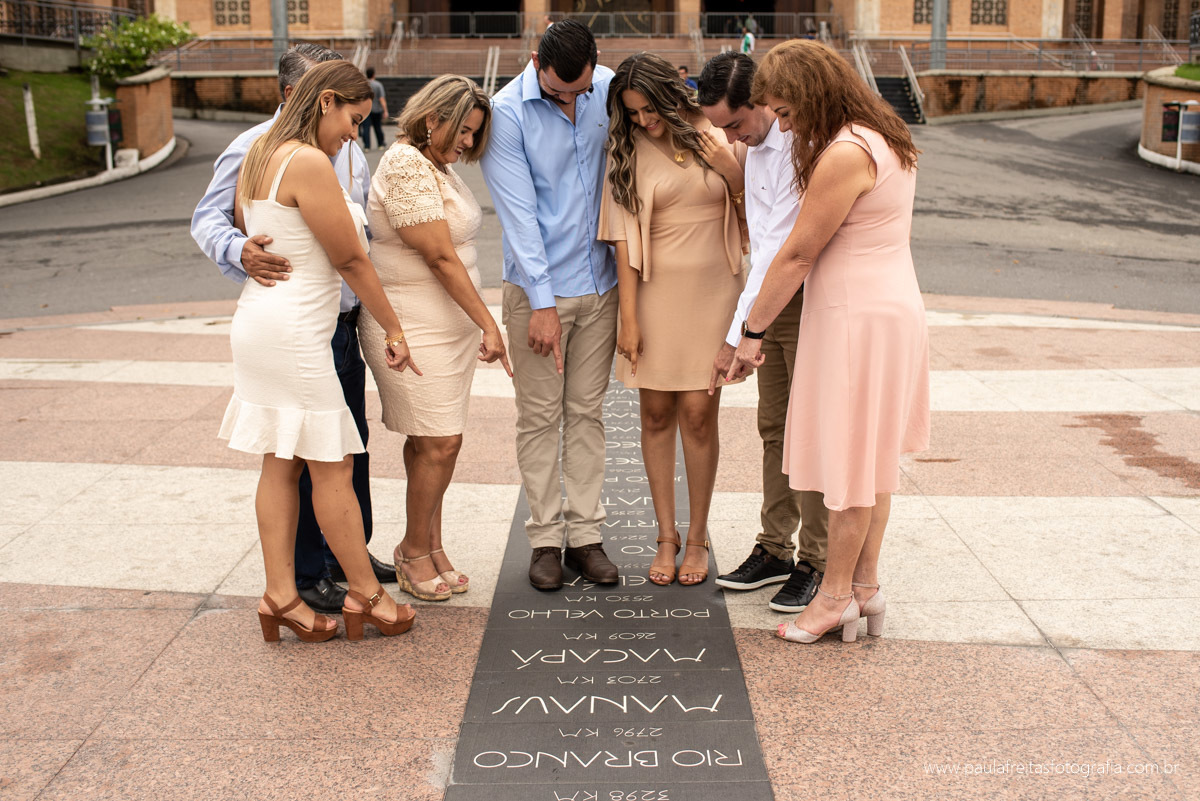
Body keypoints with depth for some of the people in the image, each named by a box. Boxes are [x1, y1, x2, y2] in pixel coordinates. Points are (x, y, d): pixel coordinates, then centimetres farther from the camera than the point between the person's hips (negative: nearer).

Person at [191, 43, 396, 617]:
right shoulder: (253, 149, -9)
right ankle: (306, 575, 13)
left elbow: (368, 218, 22)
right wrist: (240, 252, -30)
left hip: (346, 322, 8)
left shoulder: (345, 146, 12)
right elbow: (207, 218, -9)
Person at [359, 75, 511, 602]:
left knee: (433, 441, 11)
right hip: (414, 329, -9)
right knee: (438, 442, -6)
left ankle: (428, 546, 20)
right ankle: (415, 550, 11)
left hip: (451, 323, 9)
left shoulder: (438, 167, 15)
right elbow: (441, 257, -18)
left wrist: (476, 323, 13)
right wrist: (489, 324, -16)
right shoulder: (406, 166, -15)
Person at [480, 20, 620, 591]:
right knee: (540, 416, 3)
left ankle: (585, 534, 17)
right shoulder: (507, 111, -11)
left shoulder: (611, 89, 0)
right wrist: (542, 302, -15)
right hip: (538, 287, -3)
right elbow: (519, 212, -13)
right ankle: (546, 538, 14)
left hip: (601, 283, 3)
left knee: (587, 413, 9)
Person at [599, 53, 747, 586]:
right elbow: (625, 236, -1)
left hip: (712, 289, -1)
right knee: (657, 413, 4)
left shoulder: (720, 137, 2)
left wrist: (732, 173, -11)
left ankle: (697, 537, 13)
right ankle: (666, 536, 17)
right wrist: (628, 316, -5)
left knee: (698, 414, -2)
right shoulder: (629, 152, 2)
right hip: (655, 291, 1)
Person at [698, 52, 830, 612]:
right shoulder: (754, 145, 7)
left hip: (809, 300, -8)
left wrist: (736, 336, -25)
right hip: (771, 299, 8)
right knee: (773, 428, 12)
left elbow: (778, 249, -26)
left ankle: (814, 562, 10)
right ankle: (774, 549, 23)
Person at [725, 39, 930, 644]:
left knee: (848, 459, 2)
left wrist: (752, 332, -8)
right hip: (892, 306, 10)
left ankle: (837, 595, 16)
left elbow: (796, 254, -17)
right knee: (872, 457, 15)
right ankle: (866, 586, 26)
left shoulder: (844, 156, -21)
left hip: (858, 318, -10)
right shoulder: (882, 138, 10)